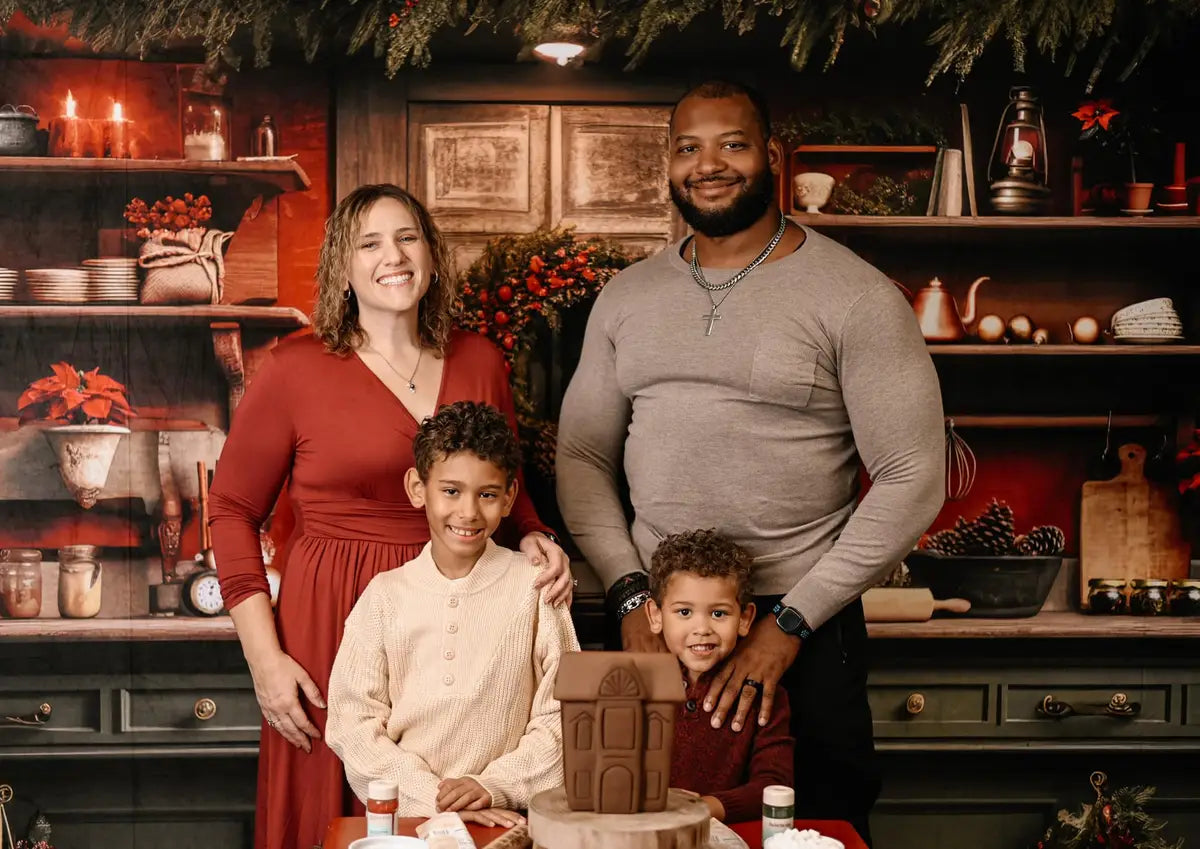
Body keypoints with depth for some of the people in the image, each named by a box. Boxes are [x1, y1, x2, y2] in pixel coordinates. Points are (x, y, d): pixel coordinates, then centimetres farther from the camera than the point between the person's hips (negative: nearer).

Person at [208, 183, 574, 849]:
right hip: (334, 622, -3)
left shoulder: (479, 361, 7)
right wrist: (264, 657, -6)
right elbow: (232, 509, 0)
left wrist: (536, 540, -2)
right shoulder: (295, 370, -4)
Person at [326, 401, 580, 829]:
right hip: (403, 817, 1)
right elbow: (352, 724, 2)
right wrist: (433, 796, -9)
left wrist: (494, 786, -9)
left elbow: (561, 716, 3)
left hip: (505, 819, -1)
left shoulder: (533, 587, 5)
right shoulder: (385, 595, 7)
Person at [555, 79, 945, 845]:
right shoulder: (626, 298, 8)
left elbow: (913, 480, -10)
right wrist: (631, 593, -3)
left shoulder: (855, 297, -7)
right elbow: (582, 456, 11)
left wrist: (789, 623, -12)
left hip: (800, 625, -4)